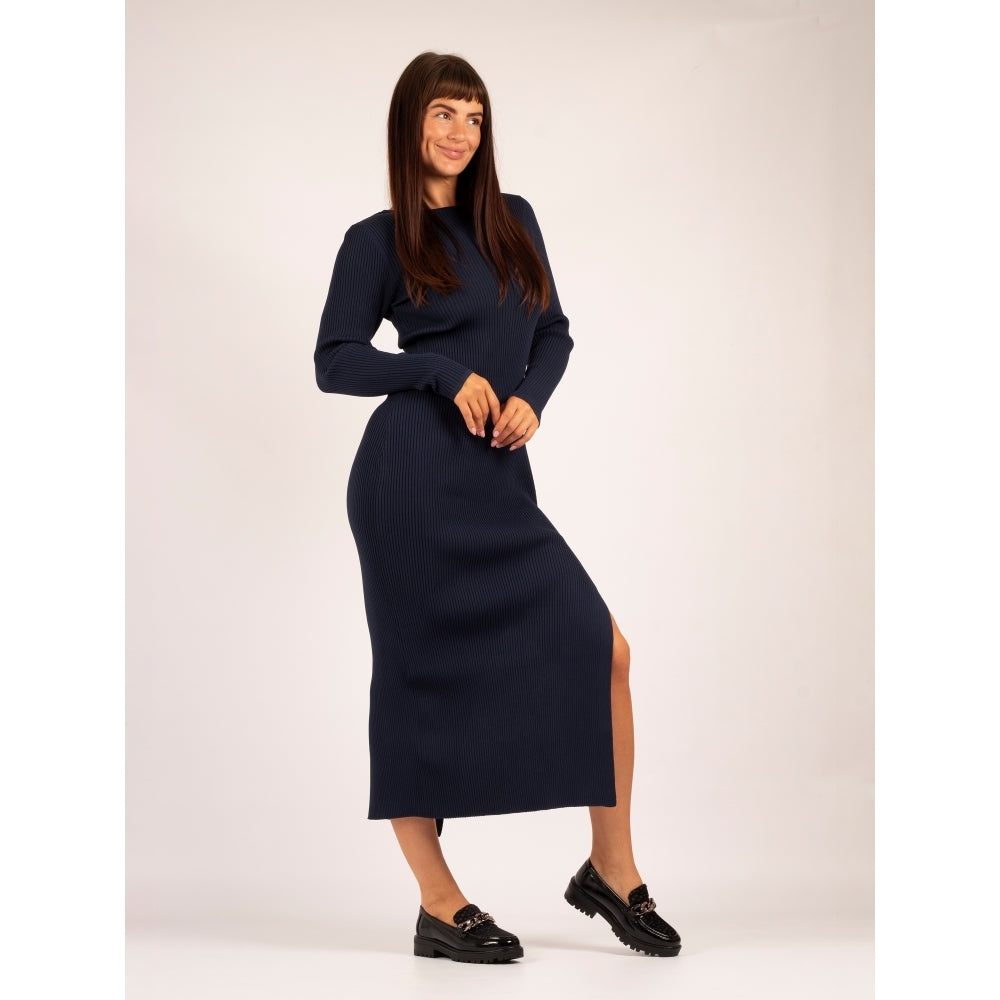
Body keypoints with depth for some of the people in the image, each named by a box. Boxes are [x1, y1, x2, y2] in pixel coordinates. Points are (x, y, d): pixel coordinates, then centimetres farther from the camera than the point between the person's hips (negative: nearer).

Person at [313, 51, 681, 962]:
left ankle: (612, 869, 10)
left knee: (603, 649, -3)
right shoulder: (377, 242, 3)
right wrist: (449, 373, -12)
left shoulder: (513, 221, 15)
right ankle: (439, 906, 10)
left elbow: (553, 330, 18)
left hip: (500, 482, 5)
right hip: (414, 476, -5)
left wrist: (531, 396, -2)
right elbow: (335, 361, -1)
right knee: (420, 680, 0)